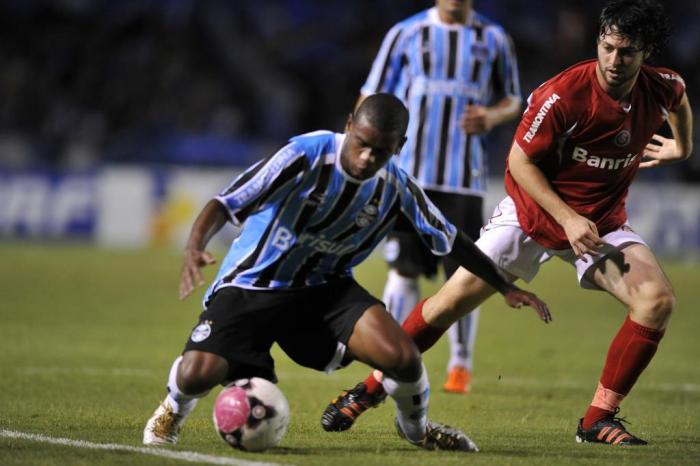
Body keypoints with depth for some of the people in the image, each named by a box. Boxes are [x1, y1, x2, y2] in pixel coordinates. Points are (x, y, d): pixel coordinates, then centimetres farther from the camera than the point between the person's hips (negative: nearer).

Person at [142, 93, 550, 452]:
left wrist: (506, 288, 7)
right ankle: (174, 409, 14)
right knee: (196, 375, -27)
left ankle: (416, 426, 14)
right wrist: (195, 247, -43)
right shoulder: (307, 156, -23)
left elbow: (451, 240, 7)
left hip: (325, 289, 3)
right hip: (251, 285, -3)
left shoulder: (397, 188, -9)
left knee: (403, 358, -22)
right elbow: (226, 203, -24)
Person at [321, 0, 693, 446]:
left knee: (658, 299, -20)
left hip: (603, 222, 3)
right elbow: (520, 161, -17)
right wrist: (568, 218, -24)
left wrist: (683, 147, 29)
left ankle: (599, 419, -10)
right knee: (454, 298, -7)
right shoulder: (564, 93, -25)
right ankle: (369, 391, 10)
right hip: (533, 211, -3)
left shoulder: (662, 87, -11)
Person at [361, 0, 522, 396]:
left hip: (464, 179, 1)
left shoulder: (493, 38, 6)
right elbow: (373, 98, 7)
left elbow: (512, 100, 16)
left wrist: (492, 116, -8)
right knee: (404, 270, -2)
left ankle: (461, 366, 12)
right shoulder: (406, 34, 3)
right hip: (409, 172, -1)